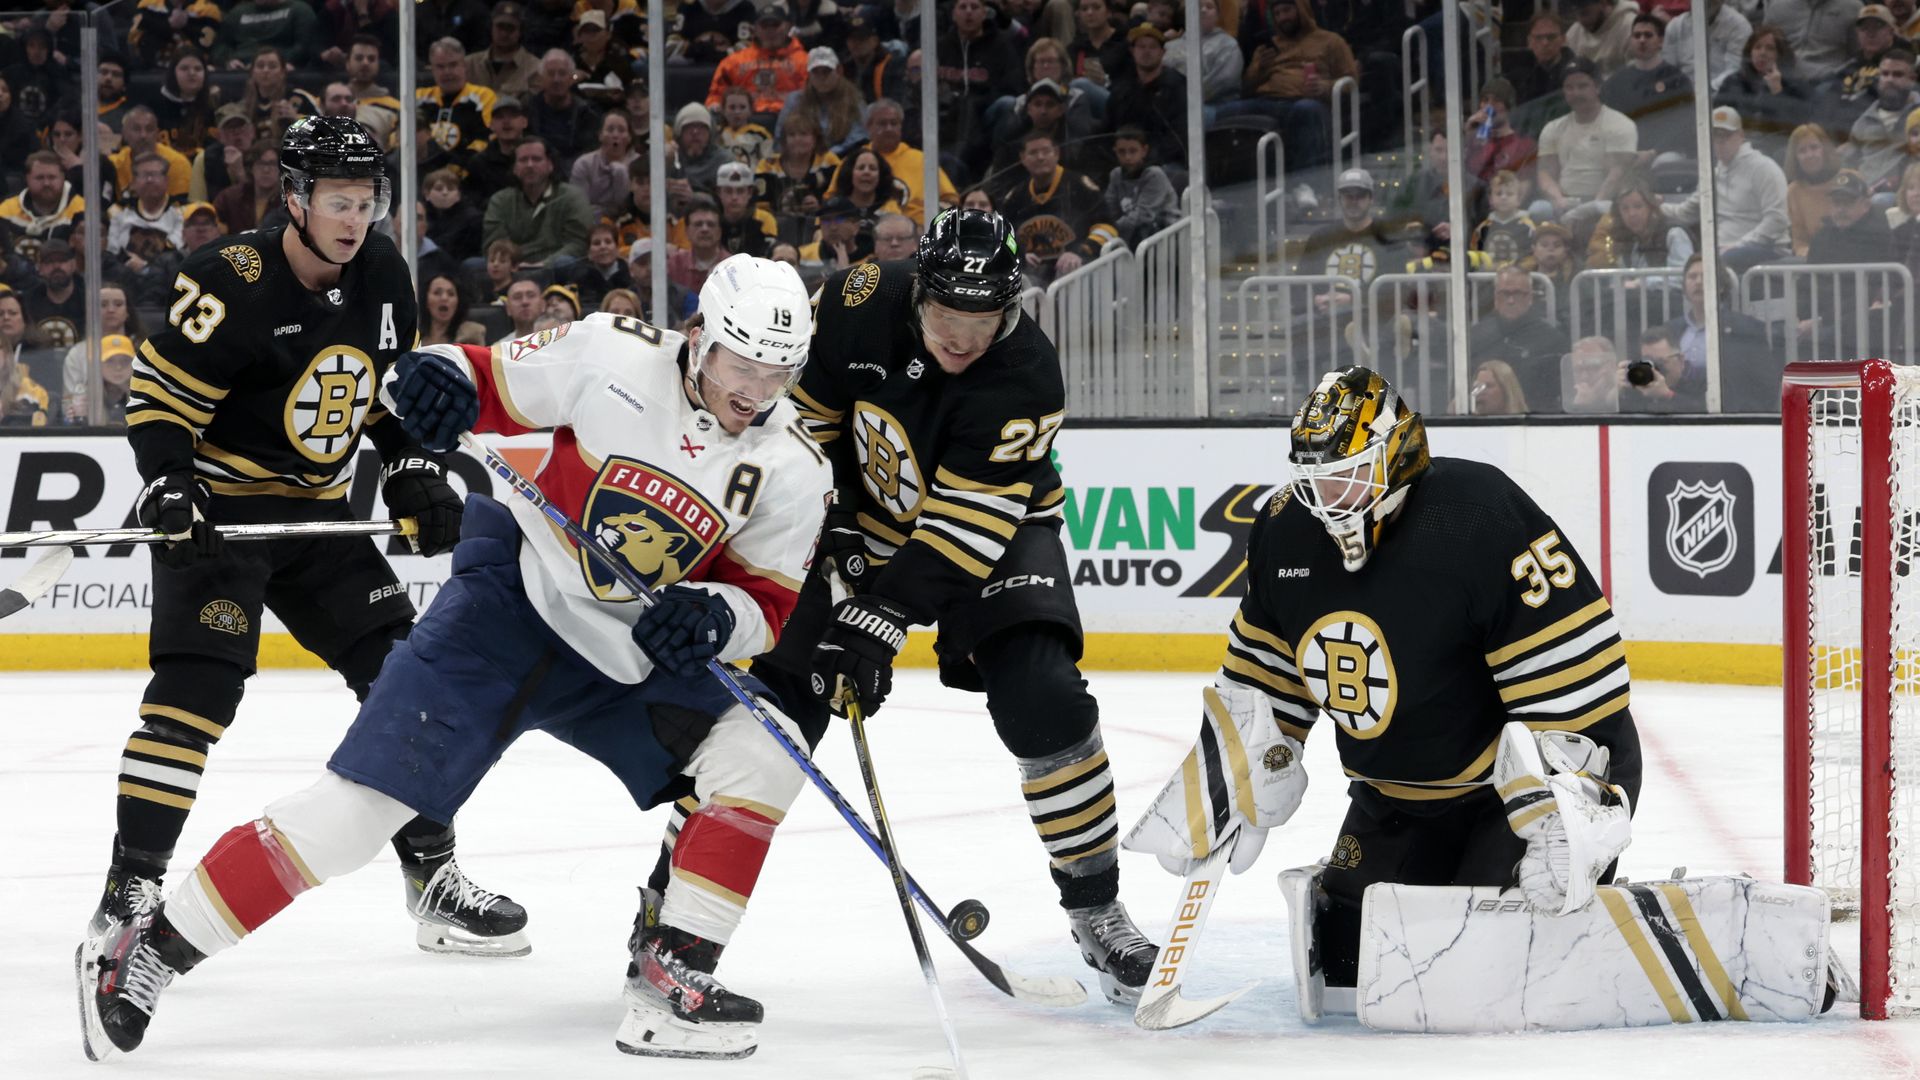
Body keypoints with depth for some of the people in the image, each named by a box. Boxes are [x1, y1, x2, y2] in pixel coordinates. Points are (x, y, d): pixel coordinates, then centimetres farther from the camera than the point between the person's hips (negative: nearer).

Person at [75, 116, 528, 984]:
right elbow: (158, 395, -16)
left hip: (314, 515, 7)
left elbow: (390, 390, 17)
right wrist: (168, 488, -28)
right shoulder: (234, 285, -20)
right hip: (215, 510, -7)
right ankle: (129, 895, -16)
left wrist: (415, 475, 6)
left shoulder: (381, 276, 3)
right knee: (197, 687, -19)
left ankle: (433, 880, 13)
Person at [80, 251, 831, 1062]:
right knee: (360, 803, -13)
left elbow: (770, 601, -3)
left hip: (630, 662, 4)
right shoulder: (613, 357, -15)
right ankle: (151, 954, -4)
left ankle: (671, 977, -9)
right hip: (512, 601, -4)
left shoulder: (792, 469, -7)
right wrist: (441, 377, -27)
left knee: (762, 754, -15)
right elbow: (493, 386, -5)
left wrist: (716, 615, -25)